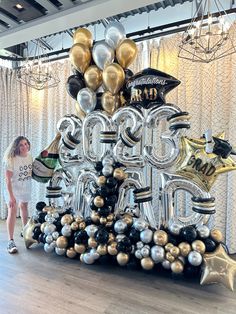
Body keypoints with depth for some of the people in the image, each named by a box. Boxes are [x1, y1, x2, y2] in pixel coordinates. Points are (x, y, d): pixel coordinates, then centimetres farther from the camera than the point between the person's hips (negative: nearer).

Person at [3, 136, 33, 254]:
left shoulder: (29, 156, -8)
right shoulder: (11, 159, -25)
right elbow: (8, 179, -25)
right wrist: (11, 196, -28)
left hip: (26, 188, 6)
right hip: (13, 189, -6)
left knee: (24, 207, 21)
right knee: (12, 212, -12)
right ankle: (11, 241, -6)